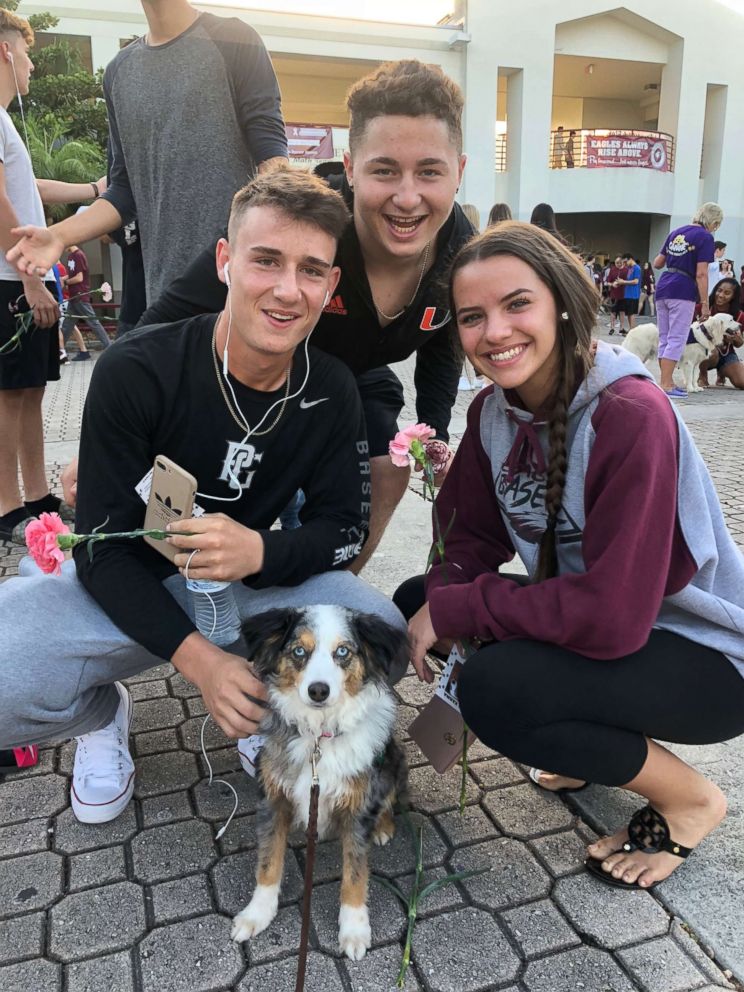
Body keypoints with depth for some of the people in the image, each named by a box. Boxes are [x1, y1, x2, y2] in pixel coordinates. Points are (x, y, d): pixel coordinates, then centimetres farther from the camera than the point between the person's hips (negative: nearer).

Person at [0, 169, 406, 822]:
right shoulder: (134, 372, -20)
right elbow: (103, 548, -18)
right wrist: (197, 657, -31)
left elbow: (345, 525, -5)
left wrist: (259, 552, -29)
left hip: (256, 582, 2)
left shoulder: (331, 393, -9)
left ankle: (265, 711, 11)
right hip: (127, 589, -2)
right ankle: (104, 714, 9)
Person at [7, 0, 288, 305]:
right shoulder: (118, 72, 17)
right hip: (166, 279, 4)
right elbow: (126, 187, 15)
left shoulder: (233, 40, 3)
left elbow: (270, 147, -5)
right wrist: (59, 235, -1)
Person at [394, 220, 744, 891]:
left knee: (495, 688, -30)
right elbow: (475, 537, 0)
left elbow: (612, 615, -31)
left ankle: (688, 799, 0)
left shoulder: (632, 414, -28)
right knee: (414, 601, -2)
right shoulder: (494, 411, -5)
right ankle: (598, 742, 14)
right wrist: (437, 601, -20)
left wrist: (455, 610, -24)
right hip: (590, 622, 8)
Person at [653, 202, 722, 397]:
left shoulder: (675, 232, 14)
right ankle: (665, 385, -8)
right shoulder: (705, 237, -5)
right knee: (677, 340, -5)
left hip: (662, 288, 7)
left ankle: (666, 382, 15)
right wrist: (705, 304, -9)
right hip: (683, 291, -7)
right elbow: (701, 274, -11)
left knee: (664, 339, 10)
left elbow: (657, 263, 18)